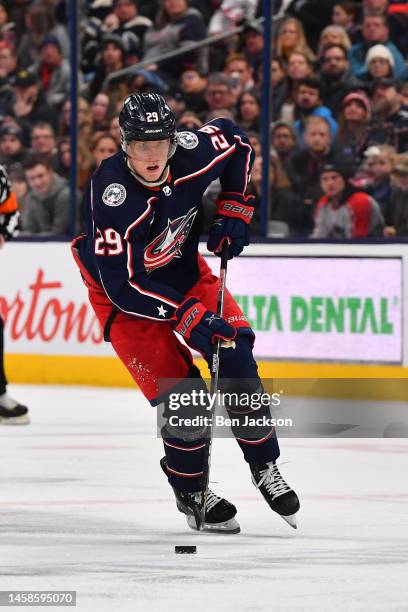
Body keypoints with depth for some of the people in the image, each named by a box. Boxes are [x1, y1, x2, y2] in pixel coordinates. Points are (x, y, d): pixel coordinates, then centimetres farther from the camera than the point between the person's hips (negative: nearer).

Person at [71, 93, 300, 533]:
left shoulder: (194, 153, -21)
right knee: (179, 394, -13)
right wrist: (188, 316, -37)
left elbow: (235, 142, 5)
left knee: (235, 356, -9)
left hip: (184, 271, 5)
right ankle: (191, 494, 11)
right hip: (125, 295, -5)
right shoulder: (110, 195, -35)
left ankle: (265, 468, 11)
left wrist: (234, 210, -2)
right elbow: (122, 287, -33)